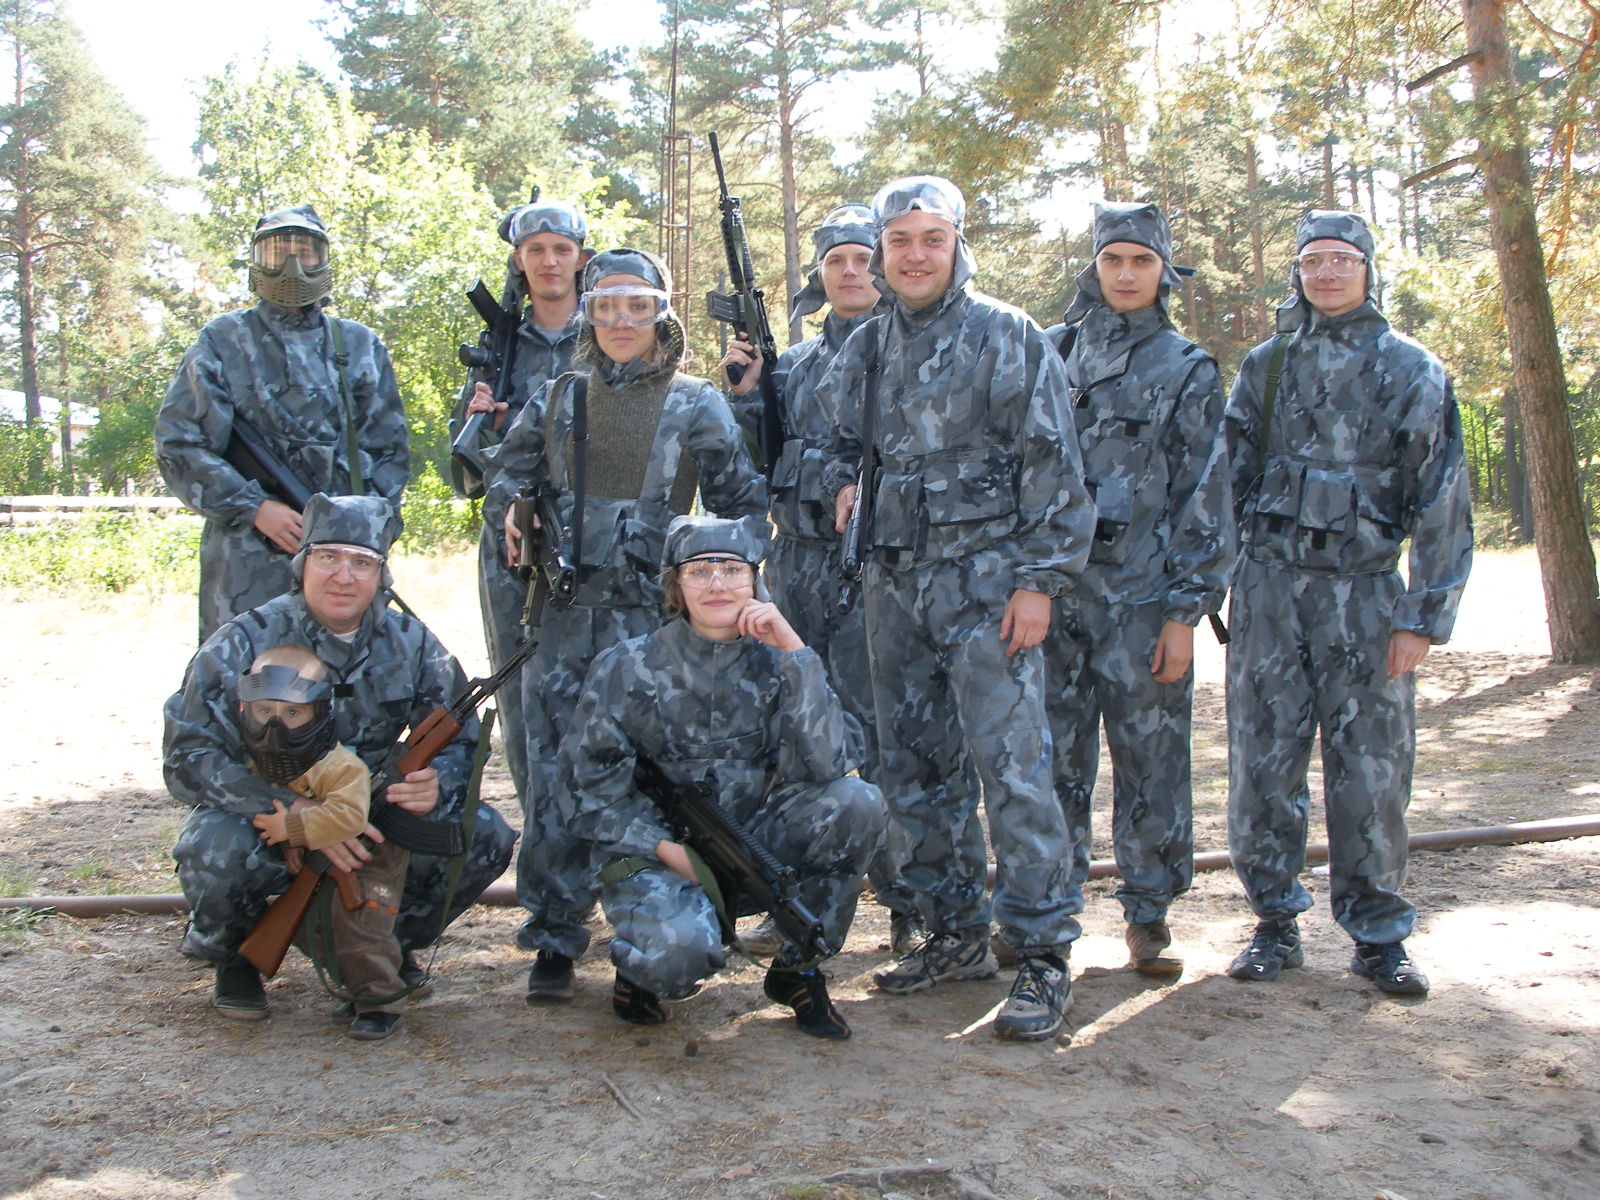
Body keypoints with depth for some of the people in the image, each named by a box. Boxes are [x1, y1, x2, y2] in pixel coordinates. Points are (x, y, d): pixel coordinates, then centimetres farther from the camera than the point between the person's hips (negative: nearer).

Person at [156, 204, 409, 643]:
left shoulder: (359, 347, 15)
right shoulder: (223, 343, 7)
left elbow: (389, 450, 14)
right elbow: (178, 445, 1)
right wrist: (253, 507, -10)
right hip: (248, 556, -2)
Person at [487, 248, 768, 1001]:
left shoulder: (695, 405, 5)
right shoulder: (557, 400, 14)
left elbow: (743, 506, 6)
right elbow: (510, 479, 25)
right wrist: (518, 521, 5)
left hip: (652, 615, -3)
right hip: (563, 610, 3)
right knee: (557, 773, 1)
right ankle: (555, 938, 9)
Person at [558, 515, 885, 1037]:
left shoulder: (773, 662, -2)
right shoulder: (626, 669, -7)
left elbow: (829, 762, -18)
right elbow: (588, 786, -4)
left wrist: (794, 651, -22)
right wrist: (666, 850, -17)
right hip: (655, 852, -3)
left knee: (857, 801, -22)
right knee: (682, 949, -36)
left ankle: (797, 970, -2)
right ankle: (638, 966, 6)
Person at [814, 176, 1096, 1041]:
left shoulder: (1006, 336, -4)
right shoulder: (868, 346, 13)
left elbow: (1051, 465, -8)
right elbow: (836, 435, 27)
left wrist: (1039, 579, -14)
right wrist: (843, 481, 4)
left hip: (985, 579, -6)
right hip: (894, 580, 7)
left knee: (1011, 766, -10)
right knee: (913, 768, 10)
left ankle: (1043, 955, -2)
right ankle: (956, 934, 23)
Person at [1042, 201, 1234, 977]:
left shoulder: (1187, 370, 3)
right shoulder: (1049, 352, 10)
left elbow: (1205, 500, -1)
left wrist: (1186, 613, -7)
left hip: (1141, 599, -2)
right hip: (1052, 589, 2)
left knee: (1150, 762, 3)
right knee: (1053, 758, 7)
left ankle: (1150, 915, 16)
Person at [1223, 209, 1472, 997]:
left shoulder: (1411, 370, 3)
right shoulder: (1265, 366, 10)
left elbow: (1441, 499, 0)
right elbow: (1229, 476, 13)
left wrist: (1425, 615, -6)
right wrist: (1217, 579, 5)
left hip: (1365, 586, -2)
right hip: (1270, 583, 2)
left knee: (1372, 765, 0)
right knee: (1263, 761, 2)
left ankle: (1378, 935, 13)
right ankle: (1276, 924, 15)